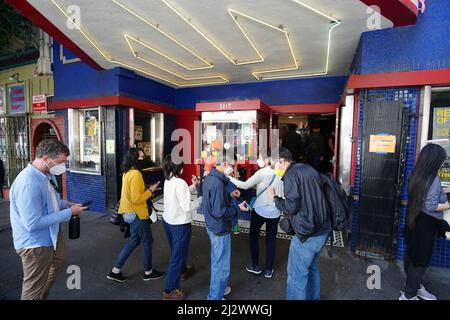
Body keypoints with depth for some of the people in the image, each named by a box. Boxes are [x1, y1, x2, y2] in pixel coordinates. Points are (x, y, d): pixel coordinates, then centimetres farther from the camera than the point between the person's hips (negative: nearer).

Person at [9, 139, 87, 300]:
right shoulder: (28, 183, -32)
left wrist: (66, 204, -3)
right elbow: (32, 223, -32)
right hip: (35, 243, -10)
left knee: (59, 263, 32)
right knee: (34, 289, 11)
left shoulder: (48, 175, -1)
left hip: (52, 235, 10)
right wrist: (69, 212, -26)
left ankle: (42, 295, 54)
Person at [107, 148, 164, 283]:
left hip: (131, 212, 9)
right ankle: (148, 272, 25)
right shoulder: (136, 174, -24)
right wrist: (150, 190, -16)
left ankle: (115, 271, 25)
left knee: (134, 240, 20)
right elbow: (136, 199, -26)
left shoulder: (127, 173, 6)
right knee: (147, 241, 8)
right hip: (137, 214, -9)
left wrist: (146, 188, 8)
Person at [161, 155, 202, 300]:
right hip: (180, 224, -9)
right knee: (177, 255, 7)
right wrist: (202, 198, -12)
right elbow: (187, 207, -24)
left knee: (176, 251, 29)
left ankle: (184, 270, 54)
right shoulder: (180, 183, -26)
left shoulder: (168, 181, 0)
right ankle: (170, 291, 21)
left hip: (168, 221, 9)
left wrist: (192, 187, 4)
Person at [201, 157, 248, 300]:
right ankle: (215, 296, 26)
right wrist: (237, 208, -16)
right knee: (221, 265, 9)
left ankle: (218, 288, 44)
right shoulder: (217, 183, -28)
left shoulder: (209, 178, 2)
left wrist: (230, 195, 5)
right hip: (220, 229, -10)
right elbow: (220, 212, -28)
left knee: (216, 262, 25)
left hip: (212, 227, 10)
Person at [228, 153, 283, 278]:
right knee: (270, 240, 14)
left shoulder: (262, 172, -13)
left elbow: (245, 185, -17)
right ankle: (268, 270, 22)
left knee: (253, 236, 16)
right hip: (274, 212, 5)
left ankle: (255, 266, 24)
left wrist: (229, 178, -10)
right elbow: (282, 194, 6)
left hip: (260, 210, -4)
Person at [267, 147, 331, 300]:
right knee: (312, 268, 25)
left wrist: (274, 197, -4)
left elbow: (291, 207, -19)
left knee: (297, 275, 6)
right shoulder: (310, 169, 9)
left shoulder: (291, 175, -14)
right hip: (323, 230, 9)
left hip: (307, 234, -9)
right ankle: (312, 297, 41)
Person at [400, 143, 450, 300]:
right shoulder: (433, 179, -21)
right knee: (421, 260, 6)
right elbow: (430, 206, -23)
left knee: (412, 255, 20)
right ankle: (409, 295, 19)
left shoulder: (417, 176, 3)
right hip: (426, 225, -8)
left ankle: (415, 286, 41)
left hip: (414, 221, 8)